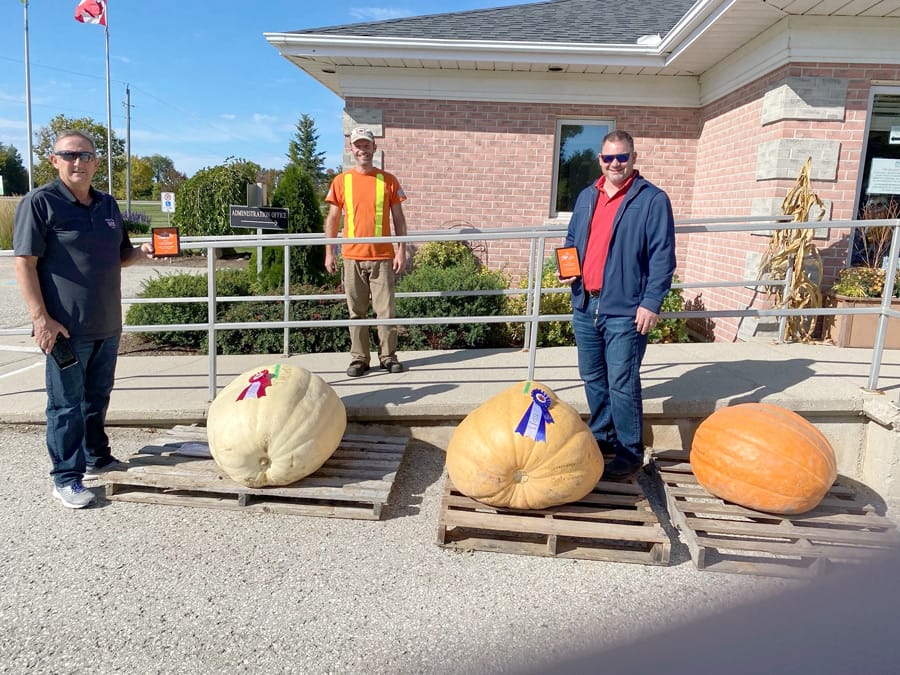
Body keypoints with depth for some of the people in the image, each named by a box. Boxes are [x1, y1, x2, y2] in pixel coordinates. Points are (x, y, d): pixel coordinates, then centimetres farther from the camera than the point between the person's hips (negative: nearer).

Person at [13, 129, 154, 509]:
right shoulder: (39, 202, -8)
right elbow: (25, 264, -12)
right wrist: (41, 319, -19)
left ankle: (96, 457, 34)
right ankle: (66, 478, 13)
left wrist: (142, 252, -3)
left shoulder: (108, 205, 12)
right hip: (66, 327, -6)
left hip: (108, 325, 6)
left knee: (98, 396, 19)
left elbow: (120, 256, 21)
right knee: (66, 404, 2)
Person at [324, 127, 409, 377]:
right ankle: (359, 357, 13)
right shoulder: (341, 181, 7)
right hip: (352, 257, 1)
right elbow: (332, 219, 10)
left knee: (386, 309, 0)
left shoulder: (388, 180, 6)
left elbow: (398, 218, 7)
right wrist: (329, 252, 4)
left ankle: (388, 356, 12)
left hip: (382, 256, -1)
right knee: (356, 311, 5)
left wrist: (402, 250, -1)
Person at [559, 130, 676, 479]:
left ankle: (630, 452, 11)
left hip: (625, 310, -6)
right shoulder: (586, 197, 14)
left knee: (622, 384, -4)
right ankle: (602, 437, 32)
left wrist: (651, 302, -15)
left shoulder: (652, 200, -5)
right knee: (592, 378, 16)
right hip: (585, 305, 7)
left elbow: (662, 257, -9)